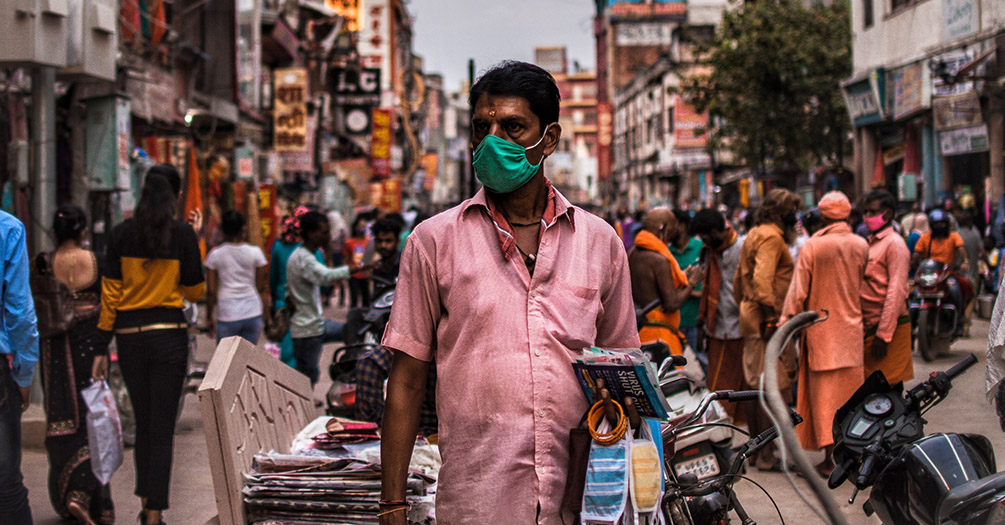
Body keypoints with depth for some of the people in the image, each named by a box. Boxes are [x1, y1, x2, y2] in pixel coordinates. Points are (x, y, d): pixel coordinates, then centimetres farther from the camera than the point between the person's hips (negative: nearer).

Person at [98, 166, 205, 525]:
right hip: (169, 334, -2)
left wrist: (103, 342, 5)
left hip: (130, 336, 3)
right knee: (163, 428, 0)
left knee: (143, 423, 18)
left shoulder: (120, 234, 0)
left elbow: (110, 293, 0)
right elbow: (195, 292, 0)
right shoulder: (183, 234, -5)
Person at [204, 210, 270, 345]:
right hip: (252, 314, 1)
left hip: (227, 315, -1)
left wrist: (209, 318, 10)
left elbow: (211, 292, 0)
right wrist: (267, 315, 11)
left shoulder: (215, 254, -2)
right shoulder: (255, 252, -1)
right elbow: (262, 288, 2)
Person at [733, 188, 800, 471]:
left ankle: (757, 447, 23)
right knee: (774, 385, -7)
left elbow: (739, 280, 23)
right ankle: (766, 455, -6)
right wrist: (771, 314, -24)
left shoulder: (753, 235, 18)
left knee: (754, 383, 14)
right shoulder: (772, 237, -13)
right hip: (769, 320, -10)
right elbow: (762, 278, -24)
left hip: (751, 318, 10)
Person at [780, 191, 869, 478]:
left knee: (824, 393, 2)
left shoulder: (812, 246, -10)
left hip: (821, 330, -3)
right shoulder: (861, 245, -1)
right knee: (851, 394, 10)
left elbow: (798, 290, -9)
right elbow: (865, 286, 8)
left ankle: (829, 457, 0)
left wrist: (786, 323, -2)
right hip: (852, 329, 3)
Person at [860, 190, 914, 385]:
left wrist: (884, 334, -20)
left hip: (889, 326, -8)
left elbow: (896, 291, -16)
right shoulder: (870, 243, 19)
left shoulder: (895, 243, -9)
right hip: (868, 326, 9)